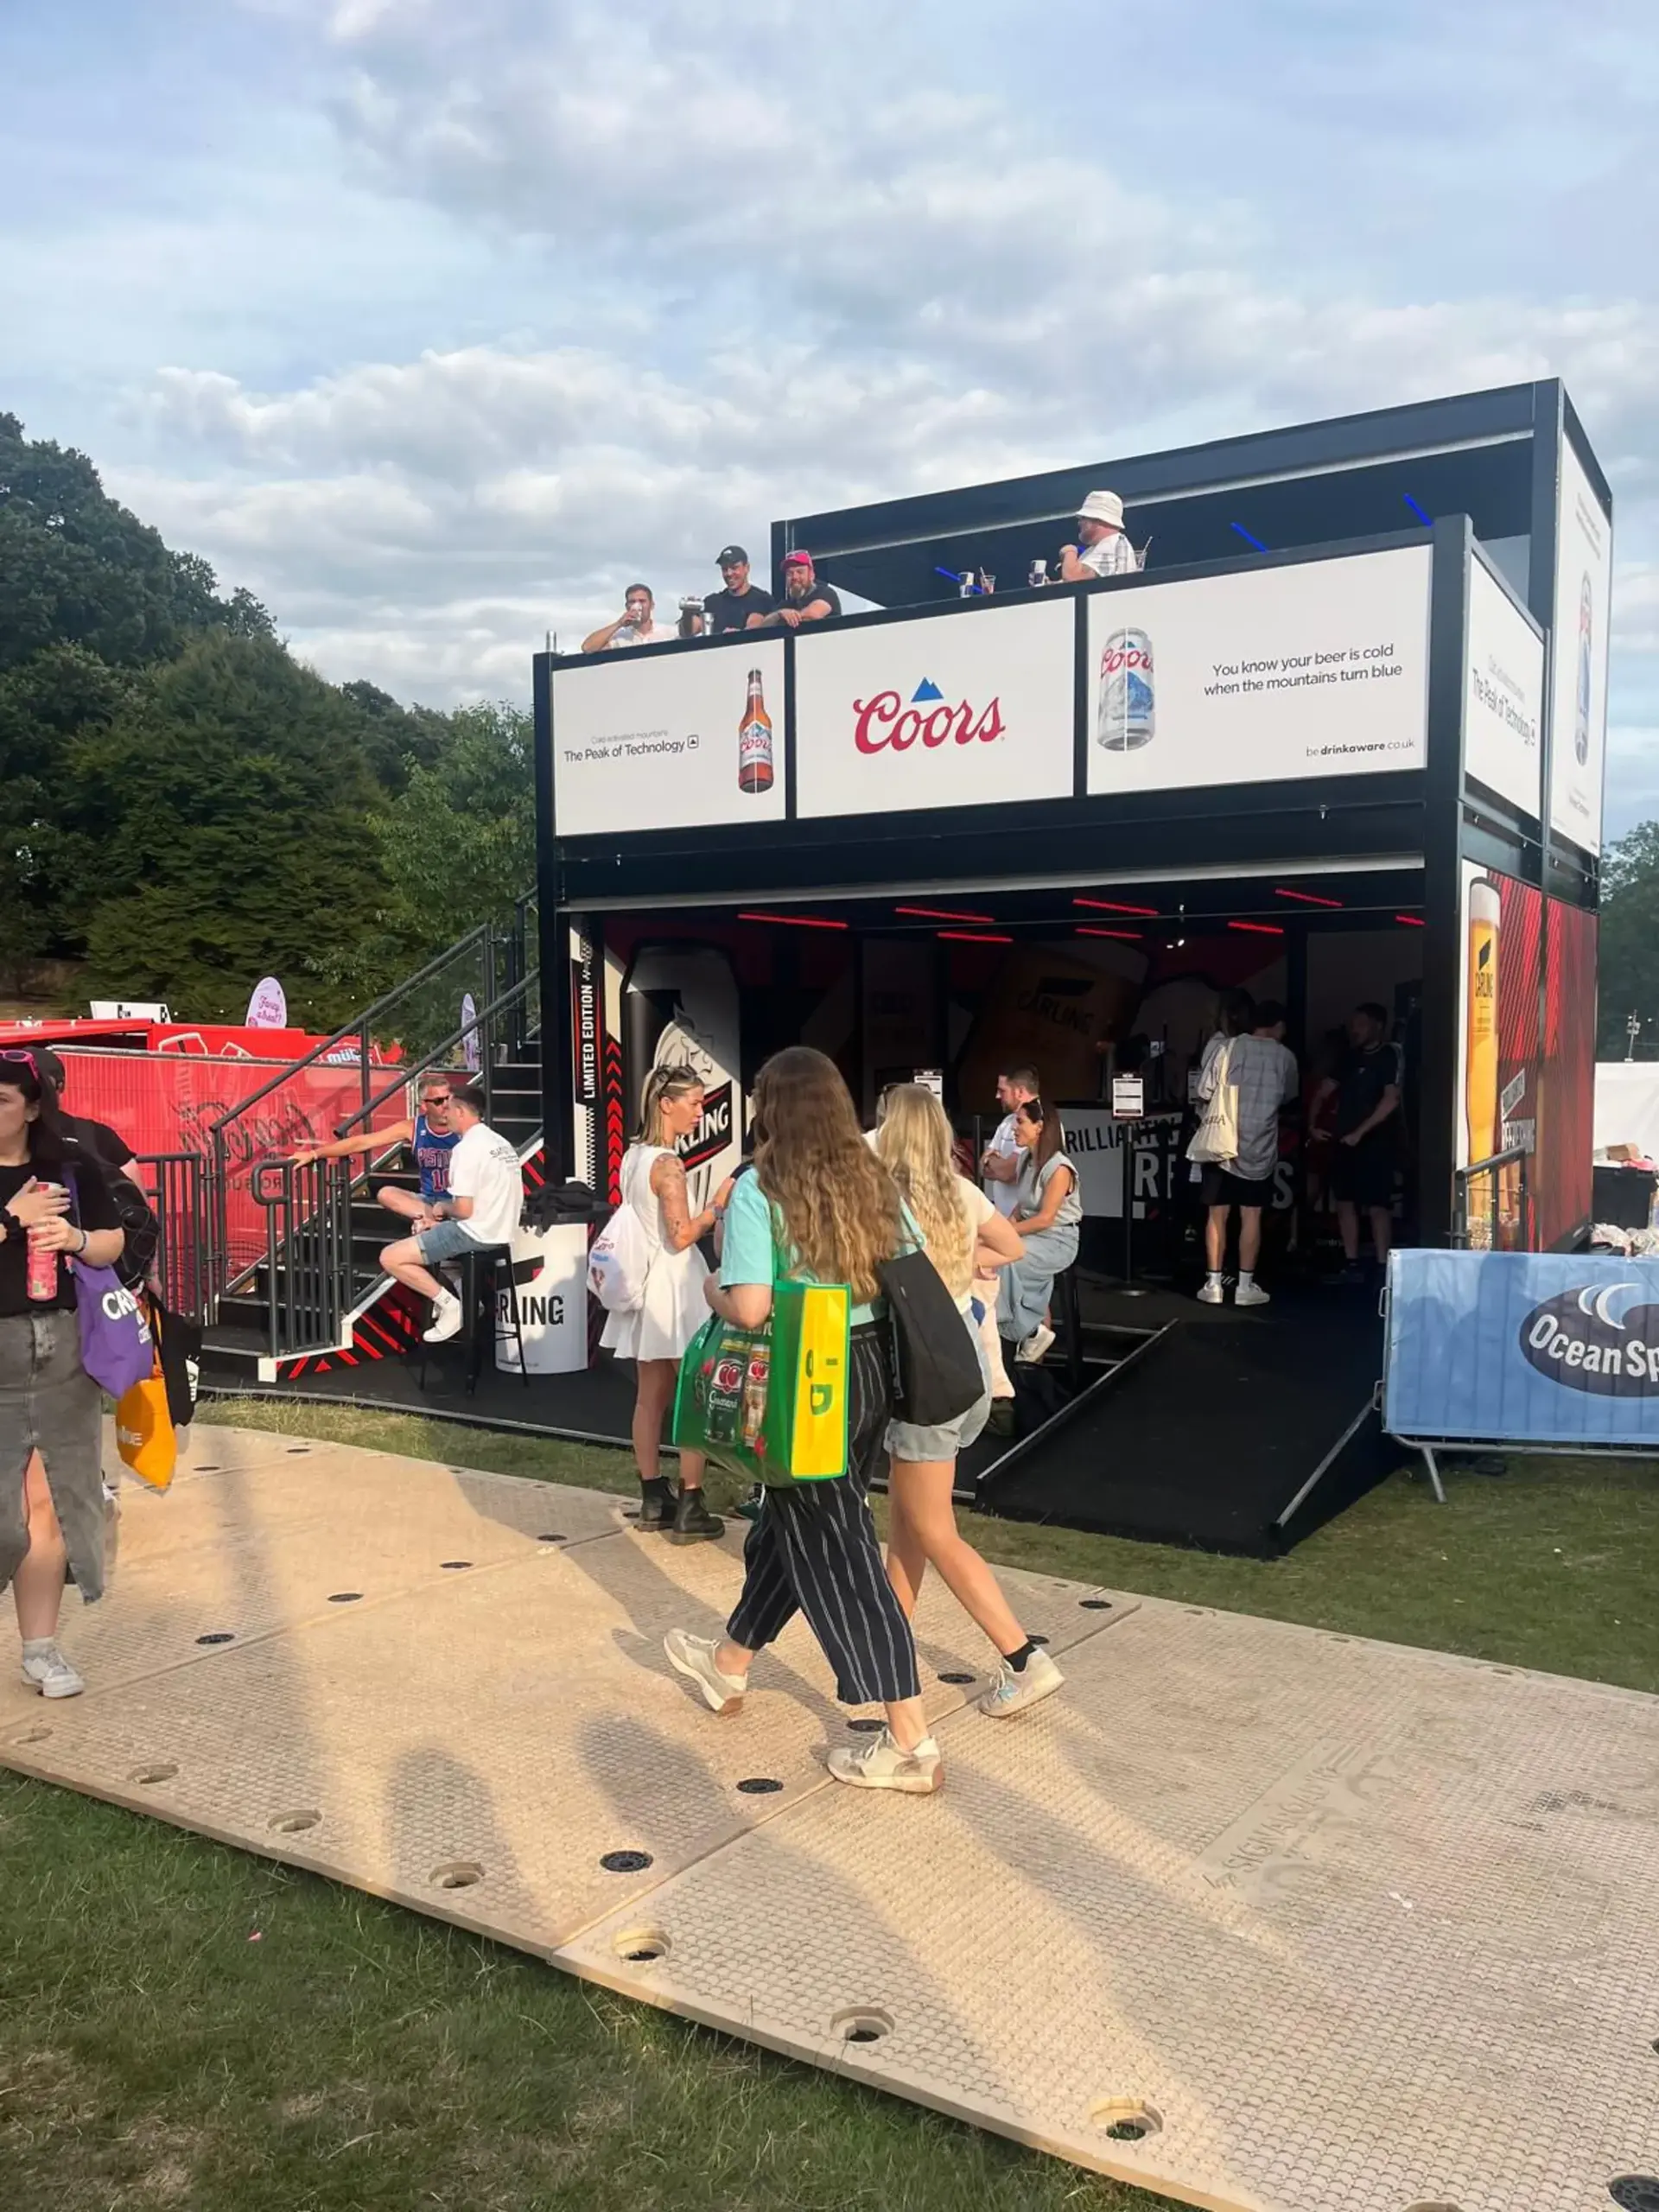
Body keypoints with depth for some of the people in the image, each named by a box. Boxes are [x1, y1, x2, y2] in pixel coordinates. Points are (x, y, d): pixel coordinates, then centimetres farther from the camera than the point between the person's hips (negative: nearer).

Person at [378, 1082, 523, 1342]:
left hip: (476, 1234, -10)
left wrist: (442, 1207, 2)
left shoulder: (467, 1147, -17)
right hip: (500, 1232, 10)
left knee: (390, 1258, -6)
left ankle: (449, 1304, -7)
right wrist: (437, 1217, 16)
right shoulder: (500, 1143, 12)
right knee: (426, 1231, 31)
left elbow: (464, 1210, -21)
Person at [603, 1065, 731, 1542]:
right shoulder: (667, 1164, -18)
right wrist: (718, 1205, -9)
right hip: (674, 1287, -9)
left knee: (651, 1395, 13)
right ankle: (690, 1508, 1)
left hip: (646, 1283, 9)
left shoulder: (633, 1156, 9)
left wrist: (704, 1217, 18)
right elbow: (681, 1236, -20)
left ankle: (654, 1499, 21)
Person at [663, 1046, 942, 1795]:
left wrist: (713, 1289, -2)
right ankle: (728, 1664, 45)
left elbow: (750, 1308, -23)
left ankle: (911, 1743, 8)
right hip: (870, 1371, 7)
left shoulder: (758, 1190, -15)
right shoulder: (874, 1181, 2)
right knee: (787, 1526, 23)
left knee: (835, 1552, 3)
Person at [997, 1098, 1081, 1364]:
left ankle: (1031, 1331, -11)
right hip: (1034, 1236, 8)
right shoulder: (1028, 1161, 8)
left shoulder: (1059, 1168, -17)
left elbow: (1045, 1219, -20)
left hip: (1058, 1241, -8)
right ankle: (1032, 1330, -7)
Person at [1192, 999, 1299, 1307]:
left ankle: (1213, 1284, 9)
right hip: (1259, 1149, 0)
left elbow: (1204, 1094, -3)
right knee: (1251, 1216, 8)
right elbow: (1288, 1099, 13)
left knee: (1217, 1215, 7)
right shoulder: (1285, 1057, -1)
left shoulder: (1226, 1048, -5)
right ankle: (1245, 1286, 10)